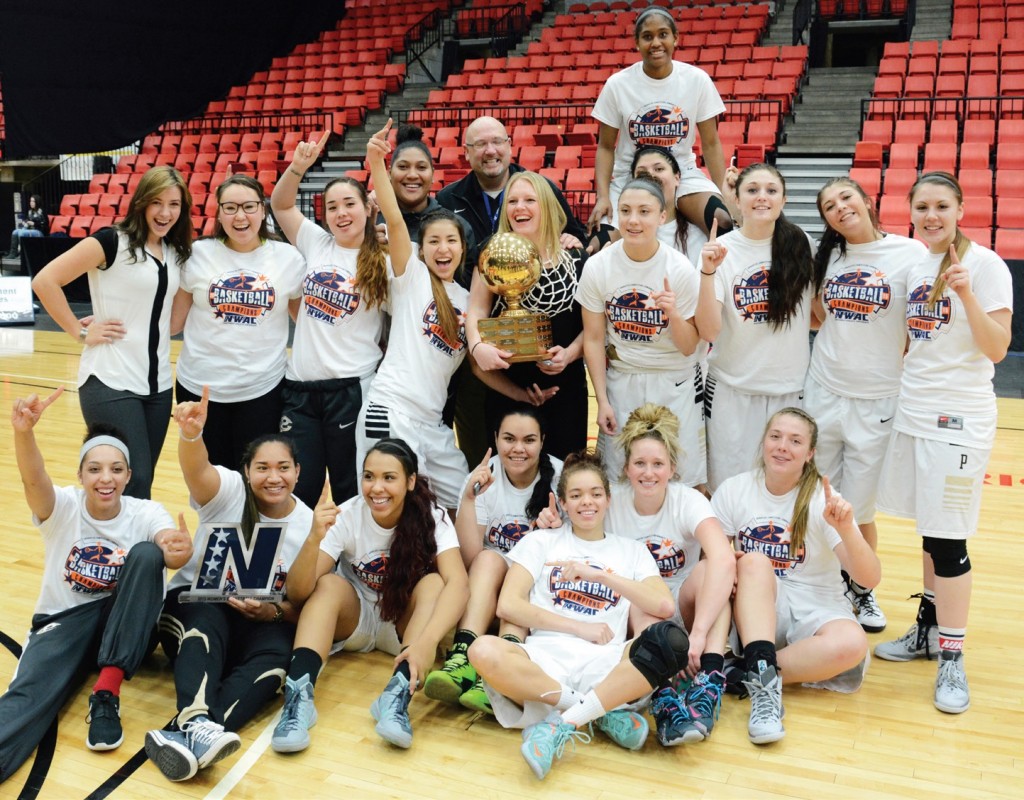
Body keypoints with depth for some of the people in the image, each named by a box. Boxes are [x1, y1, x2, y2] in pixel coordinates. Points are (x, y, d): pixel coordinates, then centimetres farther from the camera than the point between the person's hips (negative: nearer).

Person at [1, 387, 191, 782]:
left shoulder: (145, 514, -8)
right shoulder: (63, 508, -9)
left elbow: (168, 551, -31)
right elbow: (34, 479, -33)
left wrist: (179, 552, -59)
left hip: (124, 627, 0)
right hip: (63, 620, 0)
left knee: (146, 554, -29)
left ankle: (107, 691, -29)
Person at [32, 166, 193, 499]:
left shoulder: (176, 253, 10)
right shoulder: (112, 241, -9)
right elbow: (45, 281, -12)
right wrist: (80, 332, -10)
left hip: (158, 383, 6)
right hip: (111, 382, -6)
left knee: (142, 481, 11)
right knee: (133, 481, -10)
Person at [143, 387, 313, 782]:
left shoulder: (309, 524, -2)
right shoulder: (228, 492, -6)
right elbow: (197, 469, -31)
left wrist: (275, 611, -20)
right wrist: (191, 435, -54)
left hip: (256, 627, 1)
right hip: (193, 607, -1)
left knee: (278, 652, -32)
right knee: (208, 619, -36)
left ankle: (189, 735, -50)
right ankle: (197, 721, -58)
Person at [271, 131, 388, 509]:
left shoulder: (381, 264, -2)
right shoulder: (315, 243, 7)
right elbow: (280, 204, 12)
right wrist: (298, 167, -3)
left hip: (350, 389, -3)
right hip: (300, 386, 3)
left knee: (350, 491, 8)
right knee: (296, 493, 8)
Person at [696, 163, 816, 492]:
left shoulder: (800, 245, -1)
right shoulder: (721, 249, -7)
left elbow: (818, 312, 14)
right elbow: (708, 331, -15)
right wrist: (708, 271, -24)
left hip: (791, 386, 2)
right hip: (733, 389, -2)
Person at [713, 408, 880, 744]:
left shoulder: (822, 500, -7)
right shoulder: (734, 490, -3)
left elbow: (870, 579, -14)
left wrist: (846, 529, -32)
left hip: (815, 611, -1)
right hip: (755, 610, 1)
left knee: (852, 643, -32)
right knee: (755, 562, -30)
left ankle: (746, 672, -23)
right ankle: (765, 677, -38)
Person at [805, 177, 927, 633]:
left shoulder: (910, 254, -7)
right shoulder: (827, 256, 6)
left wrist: (901, 366, -8)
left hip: (877, 400, -4)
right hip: (823, 391, 4)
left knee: (859, 508, 4)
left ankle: (863, 590, 27)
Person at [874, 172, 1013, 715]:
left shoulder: (983, 264, -10)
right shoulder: (914, 264, 9)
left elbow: (996, 349, -16)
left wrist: (966, 292, -26)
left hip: (959, 418, -6)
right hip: (912, 410, 6)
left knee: (947, 537, -4)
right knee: (929, 530, 15)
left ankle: (952, 658, 8)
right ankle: (927, 631, 29)